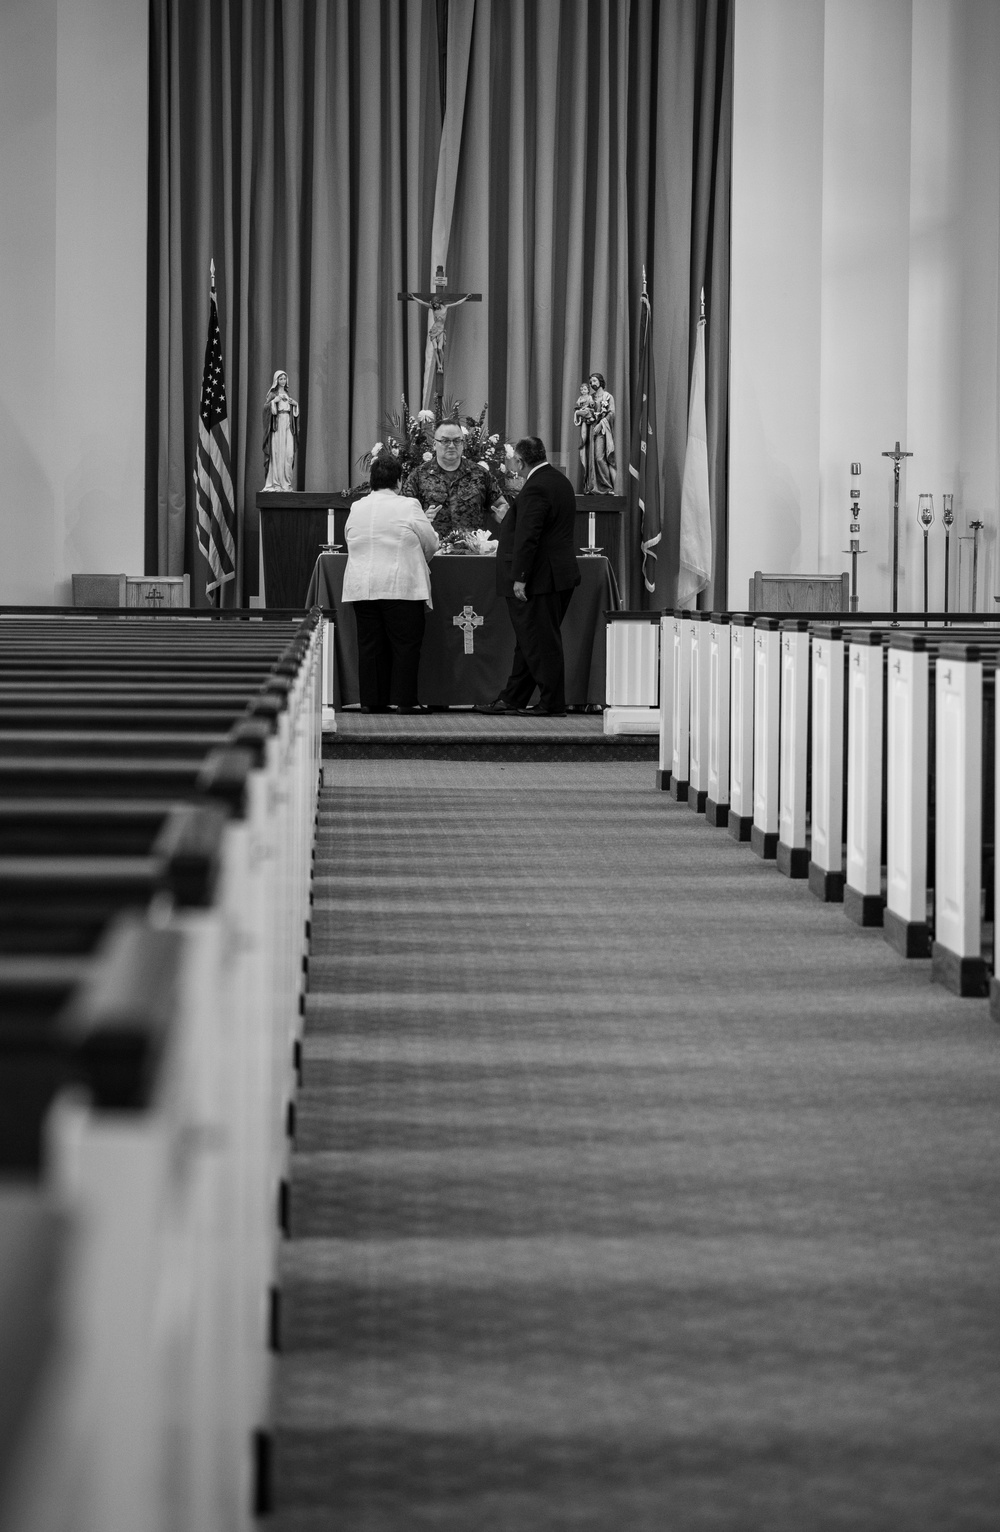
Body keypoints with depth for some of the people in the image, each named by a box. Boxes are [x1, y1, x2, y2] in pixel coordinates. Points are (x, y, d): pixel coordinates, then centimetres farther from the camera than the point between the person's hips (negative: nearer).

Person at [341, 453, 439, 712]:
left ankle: (371, 700, 8)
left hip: (361, 588, 5)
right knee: (405, 644, 1)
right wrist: (419, 560, 21)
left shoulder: (356, 508, 9)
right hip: (400, 587, -5)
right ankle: (403, 700, -2)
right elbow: (431, 545, 1)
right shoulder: (408, 507, -6)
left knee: (369, 644, 8)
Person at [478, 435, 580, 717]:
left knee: (541, 641, -3)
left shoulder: (535, 488, -19)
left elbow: (528, 536, -23)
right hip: (561, 574, 10)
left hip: (541, 577, -10)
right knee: (529, 639, 15)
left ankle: (552, 703, 2)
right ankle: (512, 699, 22)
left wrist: (520, 578, -21)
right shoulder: (560, 480, 13)